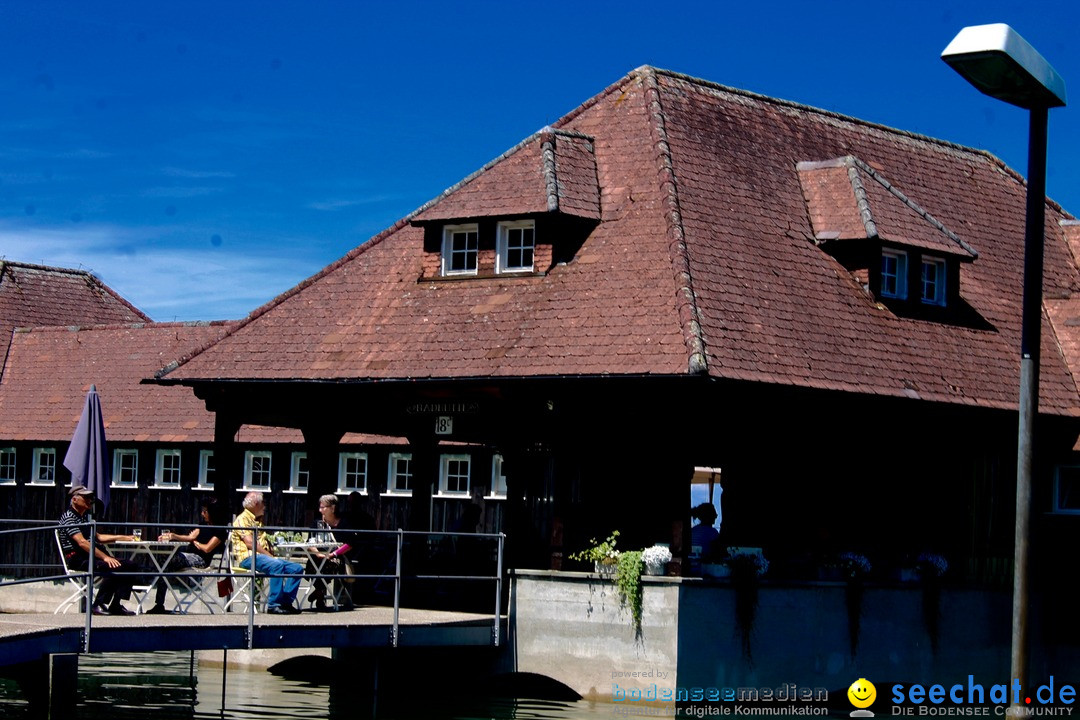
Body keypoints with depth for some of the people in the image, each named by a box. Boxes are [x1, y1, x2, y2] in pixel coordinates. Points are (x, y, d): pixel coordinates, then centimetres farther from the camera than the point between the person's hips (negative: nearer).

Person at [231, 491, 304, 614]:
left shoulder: (258, 520, 27)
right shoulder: (242, 519, -3)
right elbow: (250, 543, -14)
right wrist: (269, 555, -17)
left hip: (263, 556, 9)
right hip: (248, 557, -9)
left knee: (297, 568, -5)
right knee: (277, 565, -36)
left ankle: (286, 602, -11)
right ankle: (274, 605, -34)